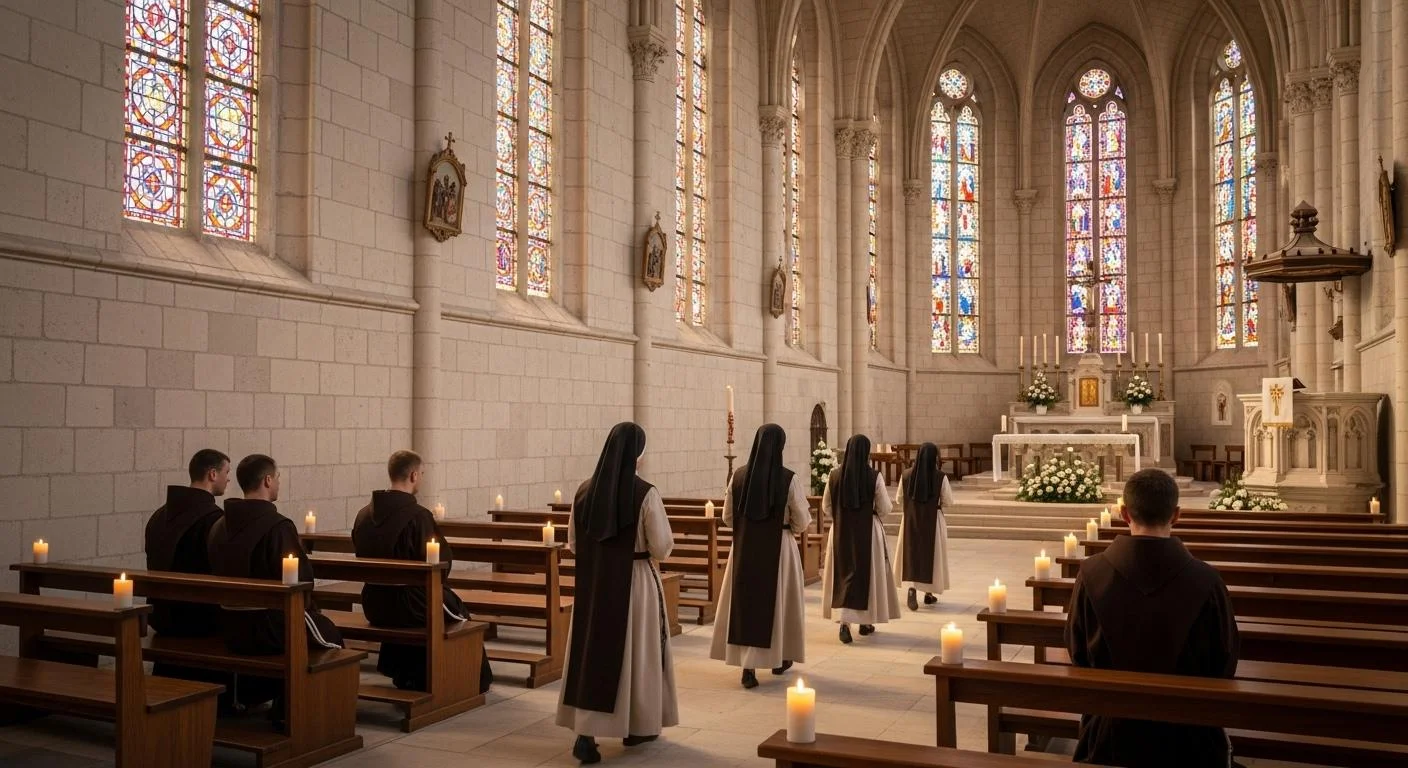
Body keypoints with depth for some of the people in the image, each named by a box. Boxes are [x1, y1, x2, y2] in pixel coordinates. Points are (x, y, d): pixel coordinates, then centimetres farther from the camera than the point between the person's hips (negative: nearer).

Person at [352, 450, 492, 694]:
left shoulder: (364, 514, -2)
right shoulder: (418, 516, -22)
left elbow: (362, 556, 11)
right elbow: (443, 560, -17)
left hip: (373, 606, 6)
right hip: (410, 606, -6)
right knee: (457, 610, 22)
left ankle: (405, 677, 41)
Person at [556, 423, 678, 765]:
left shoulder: (585, 491, -1)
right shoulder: (645, 494, -15)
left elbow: (573, 544, 8)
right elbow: (662, 547, -11)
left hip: (593, 584, 4)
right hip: (635, 583, -3)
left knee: (592, 652, 8)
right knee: (636, 654, 12)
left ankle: (585, 734, 0)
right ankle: (638, 726, 26)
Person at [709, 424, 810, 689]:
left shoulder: (739, 476, -3)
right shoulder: (789, 479, -12)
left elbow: (727, 517, 5)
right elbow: (802, 521, -5)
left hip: (744, 548, 2)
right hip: (778, 548, -2)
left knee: (745, 602, 8)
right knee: (777, 601, 14)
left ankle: (748, 666, 3)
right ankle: (779, 658, 29)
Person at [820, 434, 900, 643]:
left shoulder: (835, 475, -4)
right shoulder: (874, 477, -12)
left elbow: (826, 507, 4)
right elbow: (885, 508, -5)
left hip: (841, 531, 2)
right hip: (868, 531, -2)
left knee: (844, 573, 9)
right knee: (868, 573, 13)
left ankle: (844, 621, -6)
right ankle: (866, 622, 23)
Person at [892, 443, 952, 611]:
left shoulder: (906, 475, -5)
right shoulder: (940, 476, -11)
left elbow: (900, 500, 5)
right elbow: (949, 502, -5)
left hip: (911, 520, 1)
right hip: (933, 520, -1)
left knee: (912, 553, 9)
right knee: (931, 555, 13)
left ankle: (912, 589, -11)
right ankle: (929, 593, 22)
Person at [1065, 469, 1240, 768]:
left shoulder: (1092, 573, -19)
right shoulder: (1206, 580, -23)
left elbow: (1077, 652, -5)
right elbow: (1225, 661, -8)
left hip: (1109, 728, 1)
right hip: (1186, 730, 0)